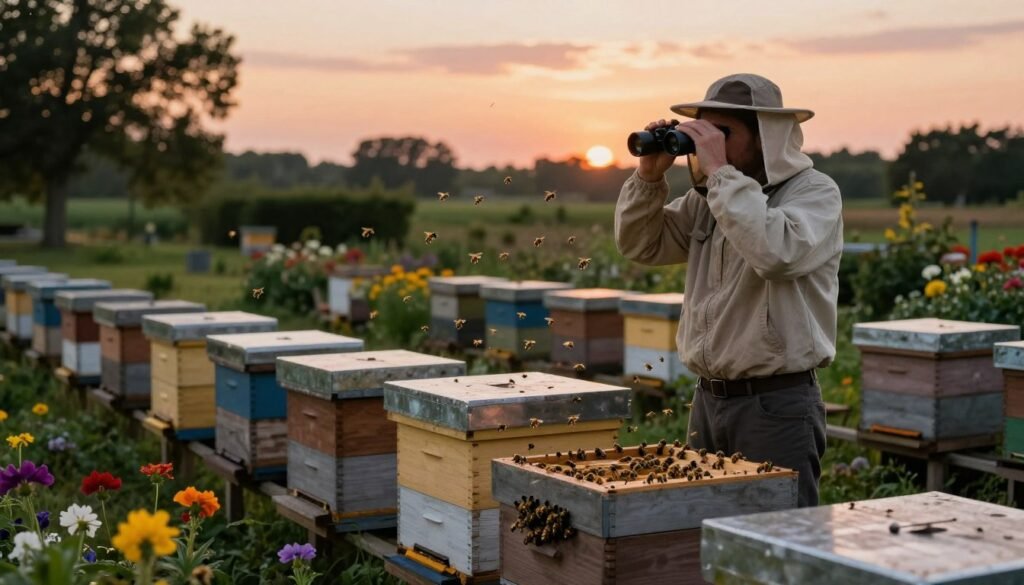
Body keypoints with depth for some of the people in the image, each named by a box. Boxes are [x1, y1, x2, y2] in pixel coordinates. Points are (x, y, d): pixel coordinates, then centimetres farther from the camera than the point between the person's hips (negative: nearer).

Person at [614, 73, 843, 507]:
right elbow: (640, 245, 13)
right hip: (708, 397, 7)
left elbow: (776, 252, -28)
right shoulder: (707, 197, 12)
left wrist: (721, 173, -23)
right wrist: (649, 175, -2)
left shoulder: (815, 192, -8)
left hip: (776, 405, -7)